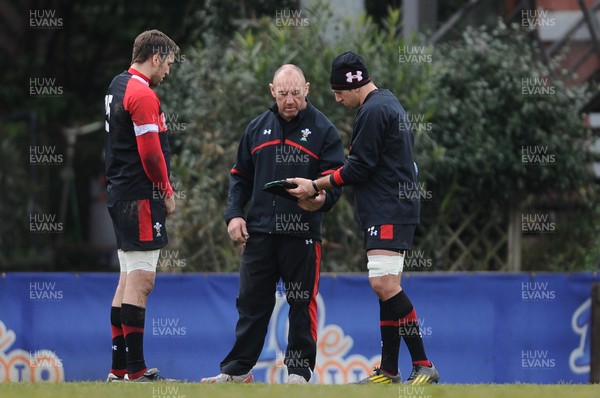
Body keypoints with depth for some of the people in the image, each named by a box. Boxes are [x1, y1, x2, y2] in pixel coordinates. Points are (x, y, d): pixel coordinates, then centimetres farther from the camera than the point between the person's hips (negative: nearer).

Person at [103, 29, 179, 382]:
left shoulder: (118, 86, 16)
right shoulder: (142, 95, -15)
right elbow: (151, 153, -19)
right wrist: (167, 192, -5)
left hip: (120, 193, 10)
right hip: (142, 196, -10)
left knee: (129, 280, 12)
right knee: (141, 281, -10)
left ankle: (119, 368, 14)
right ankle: (136, 371, -11)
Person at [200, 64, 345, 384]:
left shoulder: (322, 130, 0)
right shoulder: (257, 128, 12)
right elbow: (240, 175, 17)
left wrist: (320, 200, -25)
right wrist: (234, 214, 4)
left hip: (301, 234, -3)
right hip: (259, 231, 3)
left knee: (302, 303, 1)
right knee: (252, 301, 6)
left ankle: (299, 370, 8)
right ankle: (237, 369, 11)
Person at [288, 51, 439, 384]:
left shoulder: (373, 111, -13)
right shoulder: (388, 103, 20)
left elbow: (359, 168, -14)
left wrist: (315, 186, -5)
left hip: (388, 213, -11)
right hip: (392, 210, 11)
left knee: (384, 283, -19)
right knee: (386, 286, 10)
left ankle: (423, 366, -22)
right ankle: (389, 371, 12)